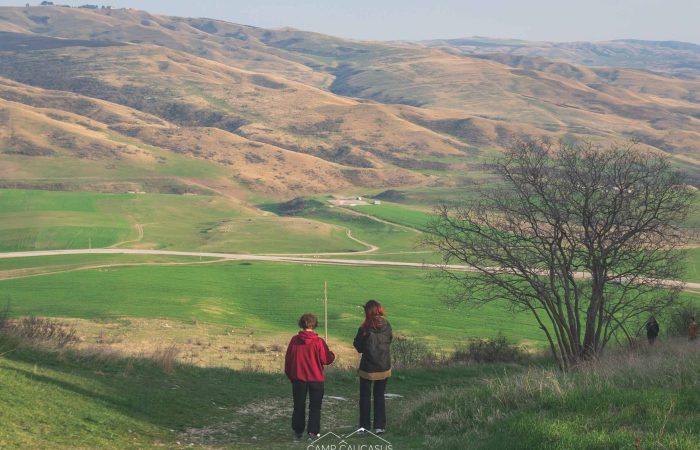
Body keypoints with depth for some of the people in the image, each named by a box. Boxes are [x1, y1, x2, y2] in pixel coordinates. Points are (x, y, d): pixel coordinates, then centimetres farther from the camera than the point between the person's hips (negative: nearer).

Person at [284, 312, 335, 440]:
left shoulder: (294, 340, -6)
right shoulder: (318, 341, -14)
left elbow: (288, 359, 2)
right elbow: (326, 359, -11)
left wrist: (289, 375, 16)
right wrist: (332, 355, 12)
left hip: (298, 378, 2)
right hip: (315, 378, -2)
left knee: (299, 405, 14)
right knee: (315, 406, 6)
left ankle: (298, 431, 21)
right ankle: (312, 432, -1)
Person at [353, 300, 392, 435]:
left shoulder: (364, 329, -18)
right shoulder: (387, 326, -6)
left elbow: (359, 347, -7)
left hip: (368, 368, -3)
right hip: (384, 368, 3)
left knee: (365, 396, 12)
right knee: (379, 396, 15)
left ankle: (364, 426, 12)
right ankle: (380, 426, 12)